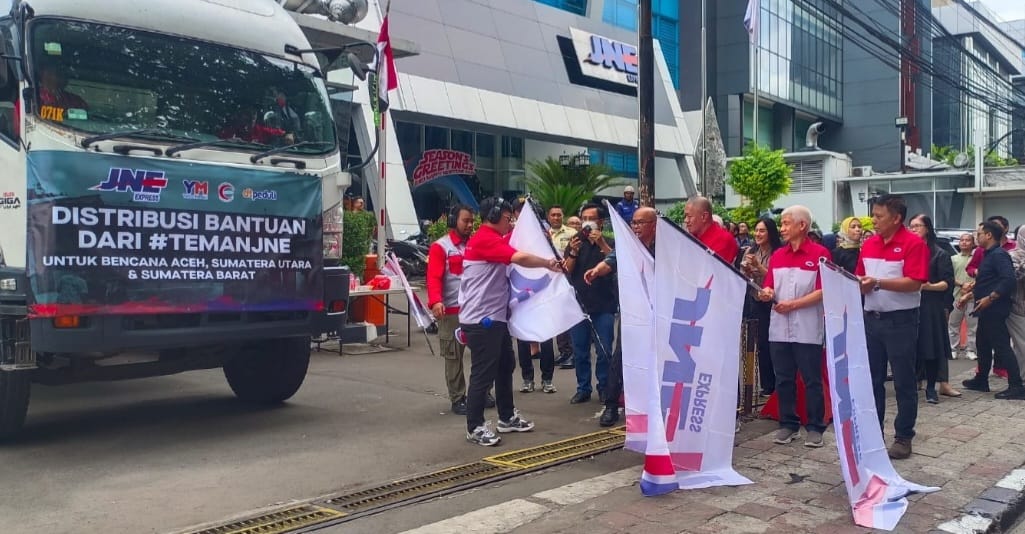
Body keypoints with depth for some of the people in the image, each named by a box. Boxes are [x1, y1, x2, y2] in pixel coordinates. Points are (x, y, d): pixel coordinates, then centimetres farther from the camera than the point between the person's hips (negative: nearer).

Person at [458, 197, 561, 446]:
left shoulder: (492, 239, 19)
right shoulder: (484, 239, -17)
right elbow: (520, 258, -26)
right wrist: (548, 263, -14)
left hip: (495, 317, 11)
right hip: (481, 320, -11)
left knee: (505, 367, 18)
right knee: (483, 374, -5)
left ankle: (507, 418, 30)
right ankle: (475, 427, 4)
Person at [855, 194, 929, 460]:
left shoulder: (914, 243, -11)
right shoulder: (869, 244, 9)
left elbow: (914, 283, -19)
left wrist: (878, 283, -25)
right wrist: (860, 284, -9)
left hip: (901, 320, -6)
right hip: (871, 318, 6)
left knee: (904, 382, 3)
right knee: (872, 380, 12)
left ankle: (903, 437, 12)